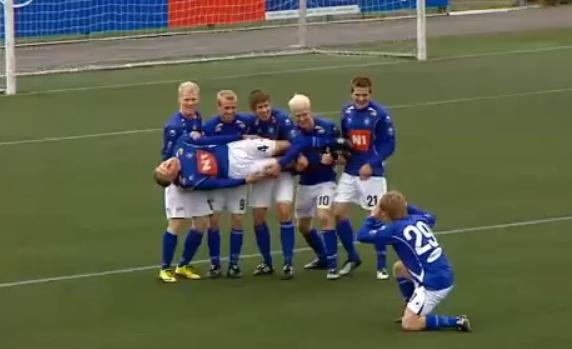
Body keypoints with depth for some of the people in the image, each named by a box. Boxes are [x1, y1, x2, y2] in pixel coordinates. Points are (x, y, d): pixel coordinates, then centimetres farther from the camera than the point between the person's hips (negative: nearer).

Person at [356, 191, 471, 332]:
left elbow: (362, 235, -6)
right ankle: (413, 311, 32)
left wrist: (372, 217, 10)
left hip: (433, 284, -8)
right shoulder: (417, 219, 7)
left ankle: (456, 321, -7)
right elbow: (430, 217, 33)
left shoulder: (394, 229, -13)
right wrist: (407, 207, 36)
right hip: (444, 275, 8)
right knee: (399, 268, 27)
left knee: (408, 324, -2)